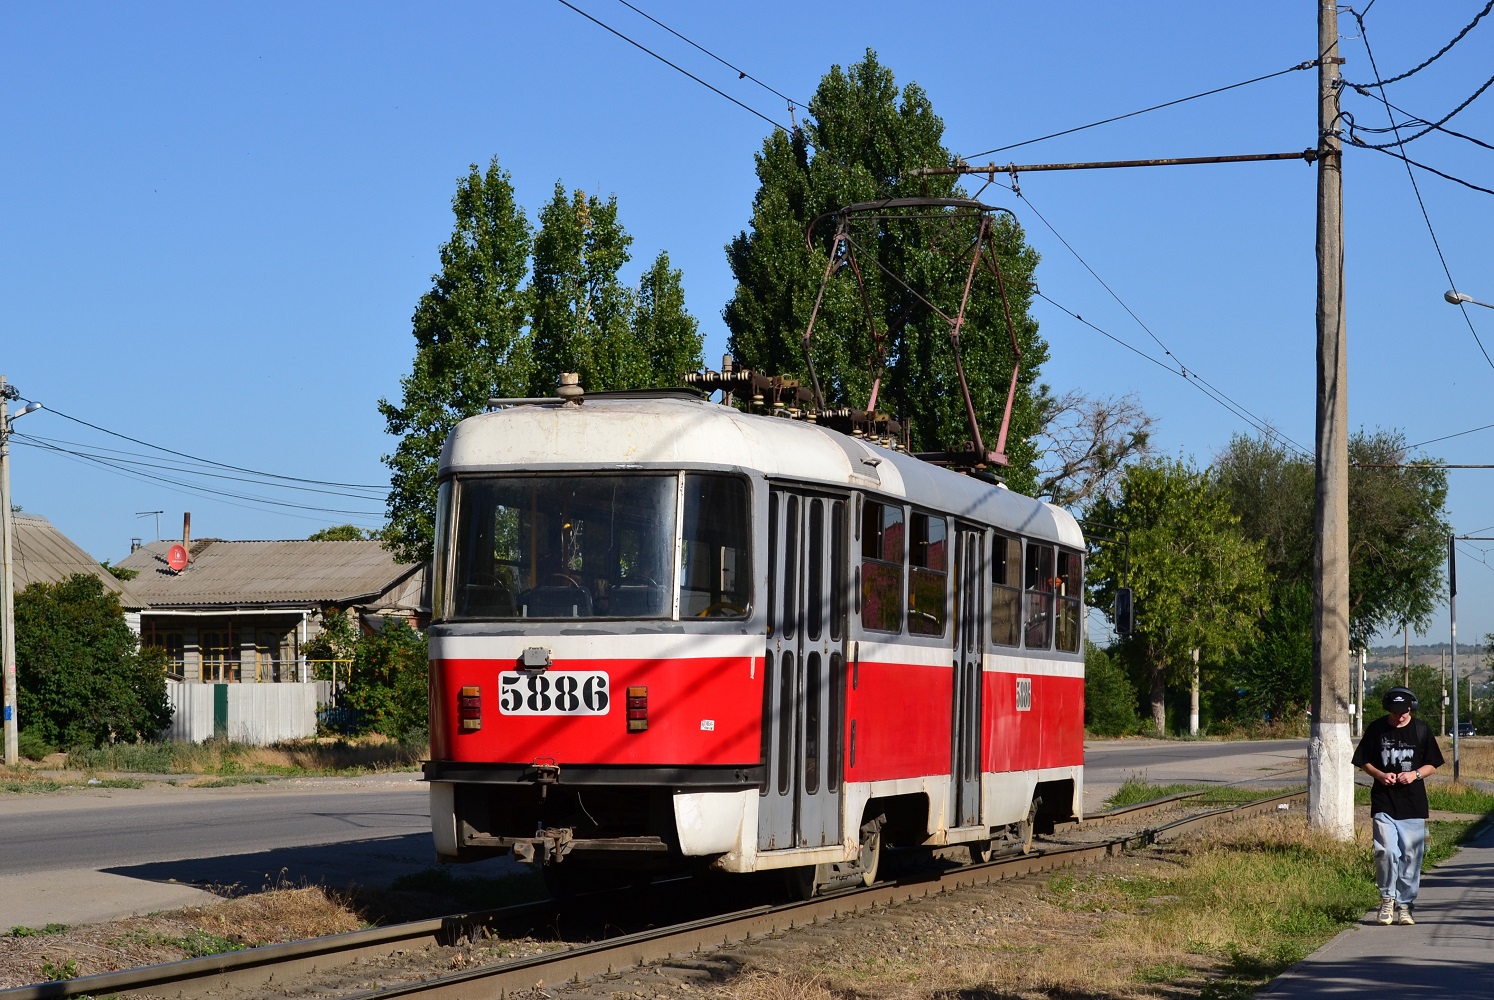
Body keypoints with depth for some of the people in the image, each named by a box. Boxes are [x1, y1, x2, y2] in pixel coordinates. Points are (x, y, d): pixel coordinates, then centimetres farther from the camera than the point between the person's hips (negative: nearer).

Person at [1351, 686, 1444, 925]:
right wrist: (1380, 775, -9)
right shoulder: (1376, 729, 3)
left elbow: (1432, 764, 9)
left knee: (1411, 855, 2)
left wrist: (1416, 774, -10)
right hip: (1383, 803, -1)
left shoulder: (1421, 730, 4)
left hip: (1413, 804, 1)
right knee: (1386, 851, -13)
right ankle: (1387, 898, 6)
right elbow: (1364, 762, 10)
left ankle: (1405, 904, 13)